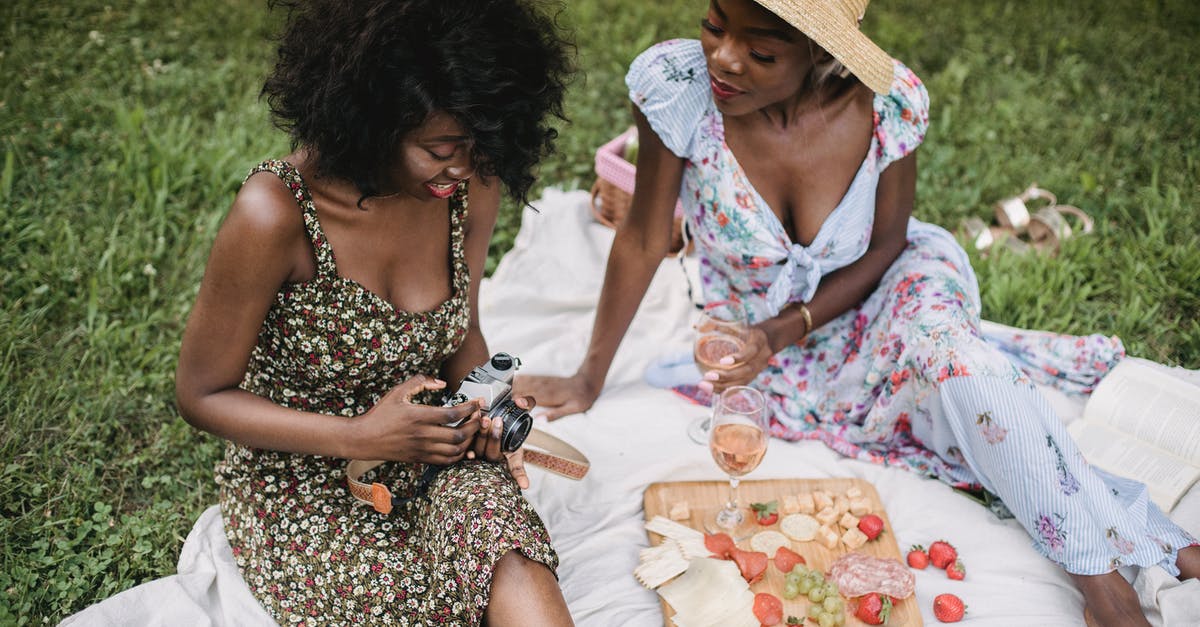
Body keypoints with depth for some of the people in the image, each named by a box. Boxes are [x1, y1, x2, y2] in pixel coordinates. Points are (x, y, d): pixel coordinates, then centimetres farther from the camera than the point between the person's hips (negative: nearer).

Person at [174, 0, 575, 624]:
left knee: (515, 572, -29)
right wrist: (361, 436, -24)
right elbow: (202, 395, -12)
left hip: (429, 459, 3)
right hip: (303, 480, -2)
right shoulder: (275, 214, -23)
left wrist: (483, 405, -12)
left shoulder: (471, 187, -8)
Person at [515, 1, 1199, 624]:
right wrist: (590, 378, -11)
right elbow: (642, 239, -15)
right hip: (758, 334, 1)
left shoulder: (890, 101, -23)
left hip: (886, 293, -1)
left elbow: (886, 249, -10)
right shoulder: (677, 82, -26)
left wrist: (781, 333, -23)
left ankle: (1099, 563, -23)